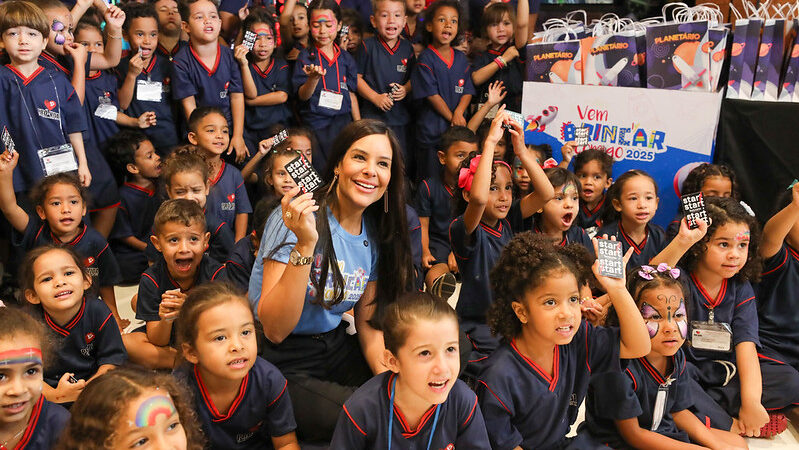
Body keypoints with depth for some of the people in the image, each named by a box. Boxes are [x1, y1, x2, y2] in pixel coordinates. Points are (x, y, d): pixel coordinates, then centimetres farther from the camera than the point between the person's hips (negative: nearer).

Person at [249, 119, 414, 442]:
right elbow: (274, 329, -24)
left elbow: (369, 323, 9)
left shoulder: (375, 234, 2)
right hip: (283, 364, -6)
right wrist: (305, 244, -34)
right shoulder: (296, 219, -17)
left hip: (338, 348, 6)